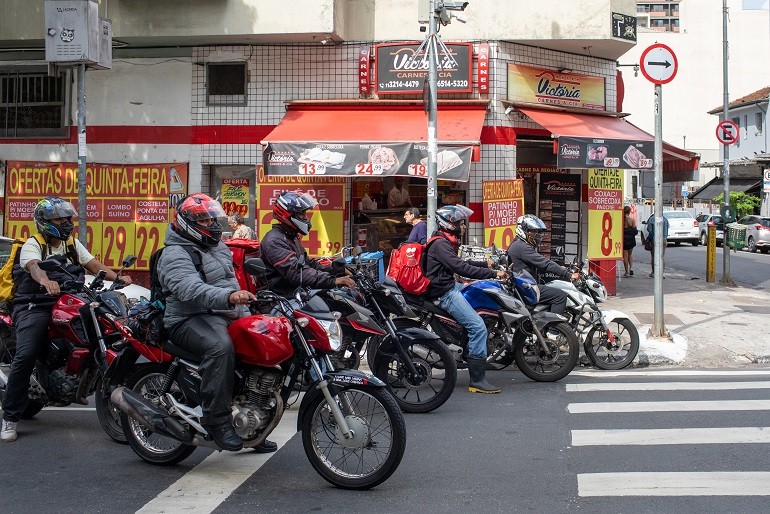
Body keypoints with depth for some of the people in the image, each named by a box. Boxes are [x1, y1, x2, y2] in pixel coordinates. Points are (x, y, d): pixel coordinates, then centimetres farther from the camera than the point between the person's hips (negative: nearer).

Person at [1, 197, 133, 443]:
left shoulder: (73, 244, 17)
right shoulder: (33, 245, -2)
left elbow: (95, 265, 6)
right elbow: (34, 267, -24)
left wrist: (117, 276, -15)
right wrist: (46, 280, -48)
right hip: (34, 307, -6)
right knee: (25, 356, -22)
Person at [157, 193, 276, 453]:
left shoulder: (217, 246, 21)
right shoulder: (175, 255, -10)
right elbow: (191, 290, -29)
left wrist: (245, 313, 25)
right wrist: (228, 296, -44)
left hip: (230, 315, 9)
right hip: (192, 319, -9)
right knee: (220, 346, -38)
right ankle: (217, 420, -31)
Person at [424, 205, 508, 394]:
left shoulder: (445, 242, 15)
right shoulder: (440, 244, -18)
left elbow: (460, 263, 29)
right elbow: (460, 267, -27)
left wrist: (485, 263, 24)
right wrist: (493, 273, -25)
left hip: (450, 287, 11)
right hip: (444, 294, -11)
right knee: (478, 327, -19)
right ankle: (477, 380, -19)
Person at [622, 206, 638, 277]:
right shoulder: (632, 220, -7)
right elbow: (635, 230, -5)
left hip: (623, 239, -2)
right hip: (631, 239, 2)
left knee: (625, 255, 5)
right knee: (630, 254, 20)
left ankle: (627, 271, 6)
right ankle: (631, 268, 2)